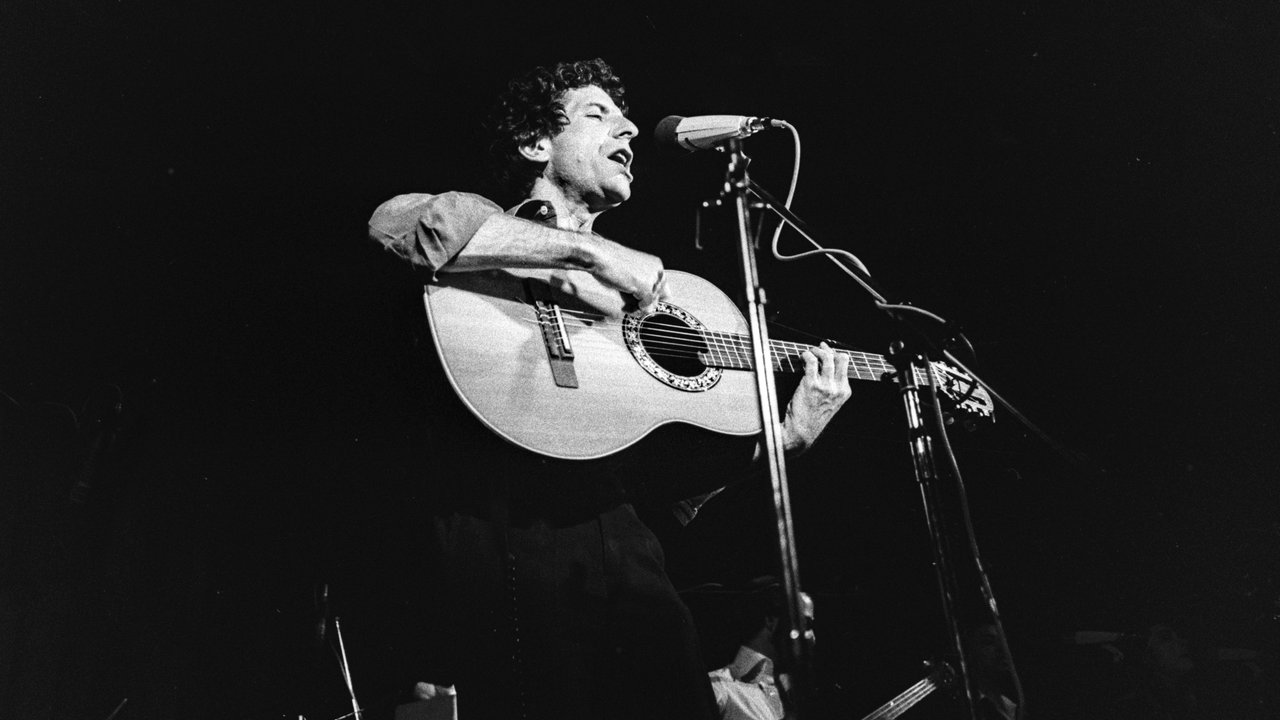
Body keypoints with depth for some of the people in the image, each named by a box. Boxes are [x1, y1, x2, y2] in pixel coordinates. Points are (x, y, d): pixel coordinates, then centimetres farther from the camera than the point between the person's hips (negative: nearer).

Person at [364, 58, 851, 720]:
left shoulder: (629, 292, 22)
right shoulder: (495, 245, 6)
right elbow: (396, 221, -19)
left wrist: (788, 435, 7)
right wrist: (590, 251, -17)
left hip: (623, 548, 5)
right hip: (506, 548, -5)